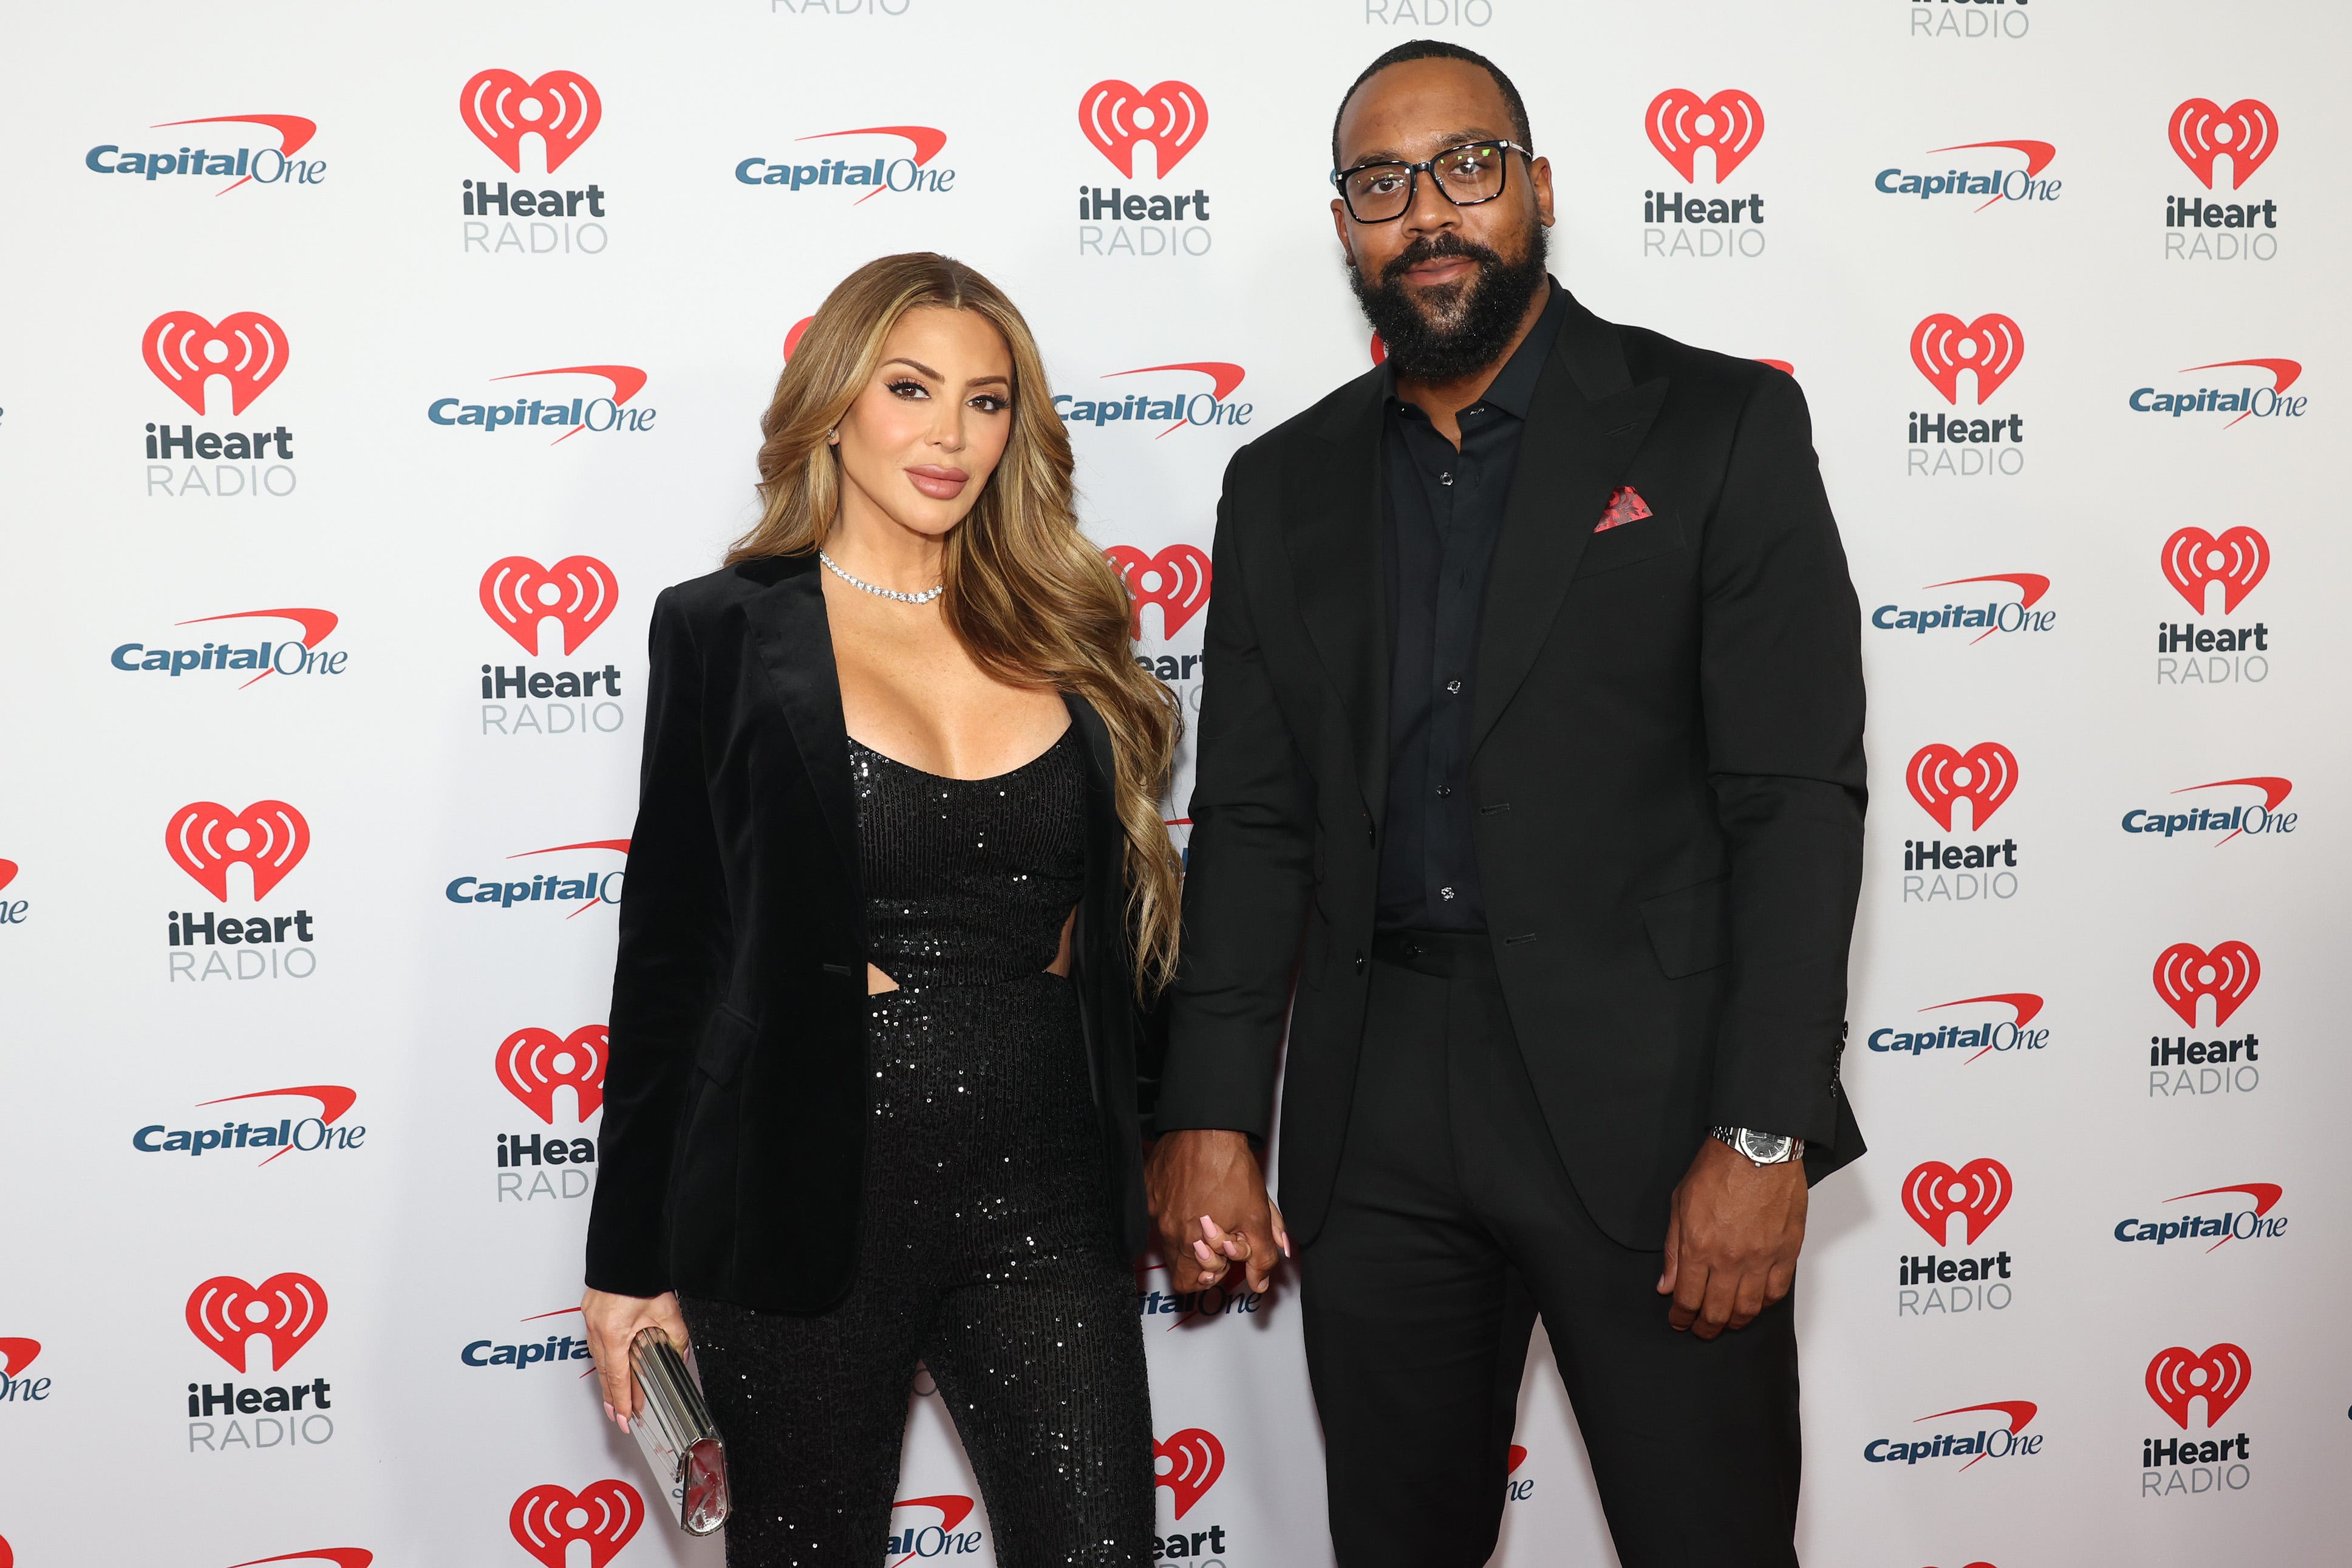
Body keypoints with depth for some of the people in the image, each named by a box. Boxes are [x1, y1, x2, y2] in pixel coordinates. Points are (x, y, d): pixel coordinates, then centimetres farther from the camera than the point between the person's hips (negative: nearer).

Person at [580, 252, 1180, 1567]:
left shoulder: (1064, 634, 9)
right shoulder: (728, 632, -1)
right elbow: (670, 952, 1)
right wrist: (632, 1260, 1)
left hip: (1045, 1195, 3)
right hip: (813, 1188, -2)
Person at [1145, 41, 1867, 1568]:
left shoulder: (1719, 426, -2)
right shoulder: (1285, 486, 10)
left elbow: (1798, 796, -8)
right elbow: (1253, 825, 10)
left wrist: (1764, 1135, -14)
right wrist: (1211, 1116, 2)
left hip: (1645, 1091, -3)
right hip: (1374, 1111, 4)